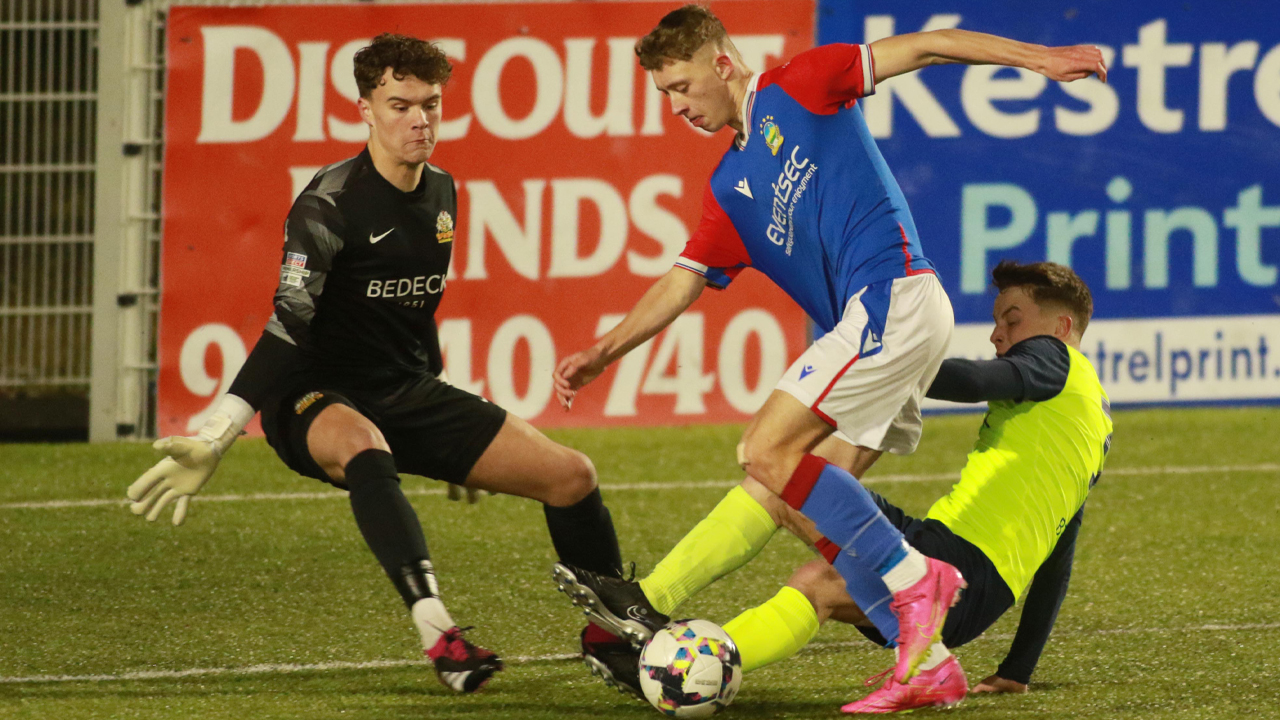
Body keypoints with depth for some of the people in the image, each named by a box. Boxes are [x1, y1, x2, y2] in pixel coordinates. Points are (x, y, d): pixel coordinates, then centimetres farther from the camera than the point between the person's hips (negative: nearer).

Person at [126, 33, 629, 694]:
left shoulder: (441, 194, 7)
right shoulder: (330, 203, -16)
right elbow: (288, 327, -23)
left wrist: (458, 440, 27)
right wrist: (215, 440, -32)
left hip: (409, 393, 7)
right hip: (317, 403, -7)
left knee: (573, 477, -1)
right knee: (364, 452, -43)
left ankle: (616, 636, 19)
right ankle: (439, 637, -53)